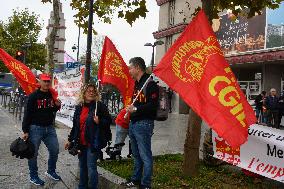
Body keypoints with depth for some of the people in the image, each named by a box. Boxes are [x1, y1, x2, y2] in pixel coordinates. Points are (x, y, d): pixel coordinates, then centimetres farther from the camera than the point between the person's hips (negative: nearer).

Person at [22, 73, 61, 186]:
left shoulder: (52, 95, 7)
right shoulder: (33, 96, -10)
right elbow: (27, 114, -11)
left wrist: (57, 106, -3)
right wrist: (25, 131, -13)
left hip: (50, 128, 6)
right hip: (35, 128, -5)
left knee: (55, 150, 10)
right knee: (33, 153, 5)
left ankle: (51, 171, 31)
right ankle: (33, 176, 21)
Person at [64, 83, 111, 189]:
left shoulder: (99, 106, -6)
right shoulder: (79, 107, 10)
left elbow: (108, 120, -3)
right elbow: (75, 125, 17)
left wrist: (99, 122, -22)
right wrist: (70, 140, 18)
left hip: (93, 143, -5)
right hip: (81, 143, 5)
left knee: (91, 167, -3)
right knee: (82, 166, 16)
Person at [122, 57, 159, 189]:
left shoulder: (150, 83, -11)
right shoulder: (136, 84, 19)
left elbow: (153, 105, -20)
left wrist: (136, 108, -21)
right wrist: (130, 107, 15)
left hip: (143, 124, -9)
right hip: (133, 123, 9)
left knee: (145, 156, -2)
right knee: (136, 155, 18)